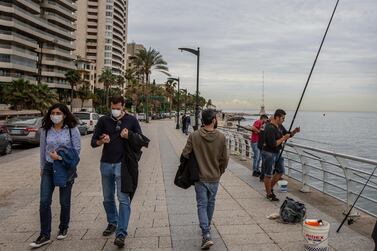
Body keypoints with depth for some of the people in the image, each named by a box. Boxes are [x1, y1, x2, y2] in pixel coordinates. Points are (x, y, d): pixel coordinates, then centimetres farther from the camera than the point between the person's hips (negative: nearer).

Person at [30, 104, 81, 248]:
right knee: (44, 202, -3)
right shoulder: (45, 130, 1)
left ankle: (63, 229, 31)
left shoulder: (72, 130, -9)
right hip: (49, 168, 3)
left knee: (64, 202, 9)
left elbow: (77, 150, -8)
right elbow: (42, 150, 11)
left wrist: (60, 157, -18)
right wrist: (42, 167, 16)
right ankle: (45, 235, 7)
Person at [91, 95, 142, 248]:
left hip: (122, 164, -3)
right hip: (106, 164, 3)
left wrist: (128, 137, -16)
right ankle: (112, 223, 36)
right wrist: (102, 141, -16)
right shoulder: (103, 120, 4)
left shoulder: (131, 120, 0)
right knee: (108, 199, 15)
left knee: (123, 199, -7)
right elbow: (93, 142, 6)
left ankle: (121, 233, -3)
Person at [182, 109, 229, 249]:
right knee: (210, 203, 20)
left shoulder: (194, 136, -14)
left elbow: (185, 154, -10)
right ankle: (207, 227, 39)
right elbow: (224, 159, -4)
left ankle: (206, 235, -5)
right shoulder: (221, 137, -11)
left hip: (200, 177, -2)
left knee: (202, 205, 6)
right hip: (215, 177, 2)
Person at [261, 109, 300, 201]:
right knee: (269, 175, 4)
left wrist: (294, 132, -3)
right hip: (269, 153, -10)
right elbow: (273, 144, -28)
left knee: (280, 171, 16)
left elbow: (287, 134, 17)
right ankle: (269, 194, 18)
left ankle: (270, 188, 32)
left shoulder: (279, 126, 5)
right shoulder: (270, 128, -24)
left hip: (277, 152, 10)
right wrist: (283, 138, -18)